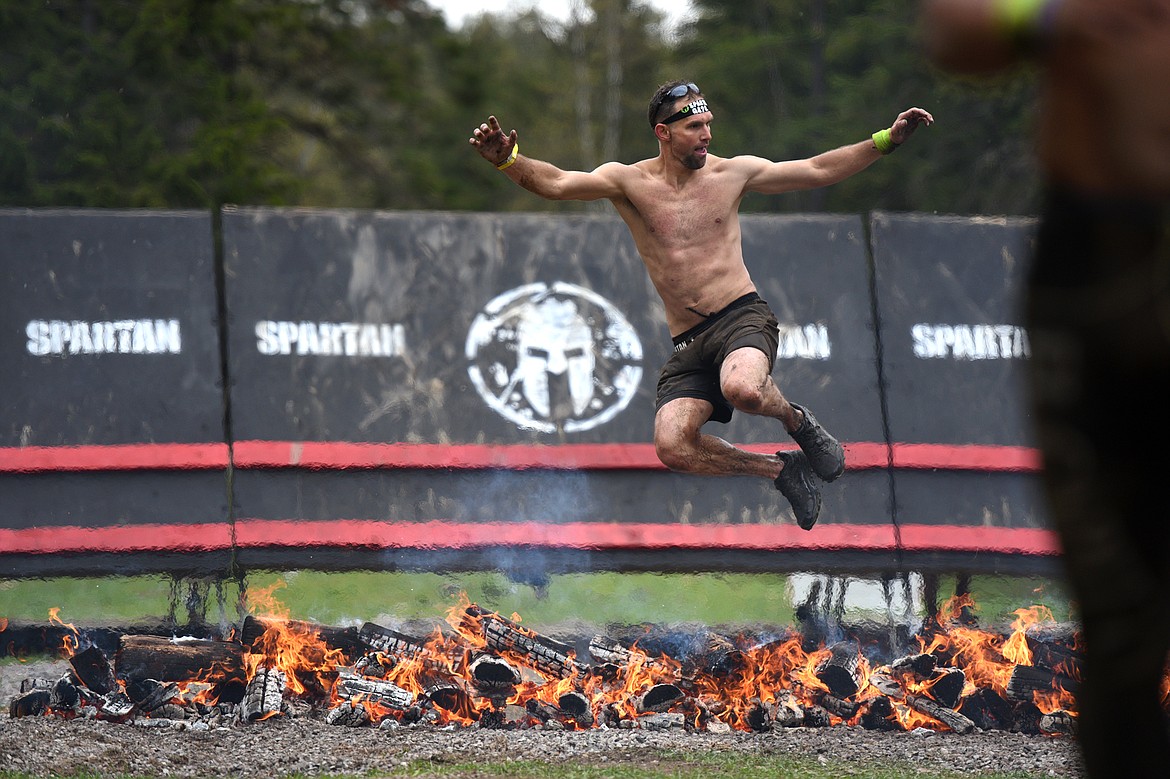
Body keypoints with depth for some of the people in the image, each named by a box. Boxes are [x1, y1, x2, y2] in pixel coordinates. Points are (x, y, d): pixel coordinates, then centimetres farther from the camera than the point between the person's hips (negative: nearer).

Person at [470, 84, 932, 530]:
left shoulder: (730, 173, 8)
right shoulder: (630, 182, 2)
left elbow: (819, 170, 15)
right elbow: (556, 183, -12)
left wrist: (886, 140, 8)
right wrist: (508, 160, -31)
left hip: (742, 316, -2)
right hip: (688, 341, 2)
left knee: (742, 390, -37)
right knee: (673, 447, -21)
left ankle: (798, 421, 0)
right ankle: (783, 470, 3)